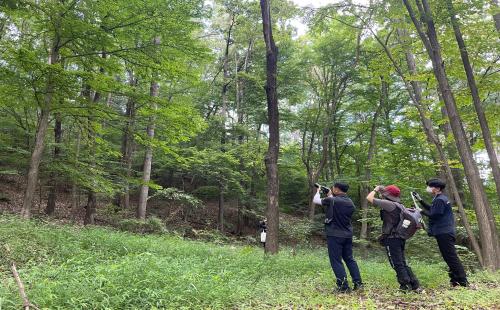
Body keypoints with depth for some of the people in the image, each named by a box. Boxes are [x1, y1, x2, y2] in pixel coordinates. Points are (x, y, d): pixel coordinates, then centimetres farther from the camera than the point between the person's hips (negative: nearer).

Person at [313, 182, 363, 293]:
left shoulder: (332, 200, -15)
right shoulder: (350, 202, 5)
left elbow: (315, 200, -2)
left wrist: (318, 191, 17)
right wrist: (331, 196, 22)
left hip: (335, 235, -7)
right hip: (348, 235, 7)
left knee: (336, 261, 1)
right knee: (349, 259, 17)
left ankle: (343, 286, 0)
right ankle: (358, 283, 18)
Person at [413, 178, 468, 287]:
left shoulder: (440, 200, -16)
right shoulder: (440, 199, 16)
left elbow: (434, 215, -19)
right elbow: (431, 209, 21)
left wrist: (421, 211, -7)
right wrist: (420, 200, 17)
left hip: (444, 233, -11)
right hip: (444, 232, 11)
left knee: (451, 257, -6)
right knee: (449, 257, 13)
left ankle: (463, 281, -2)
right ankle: (456, 280, 19)